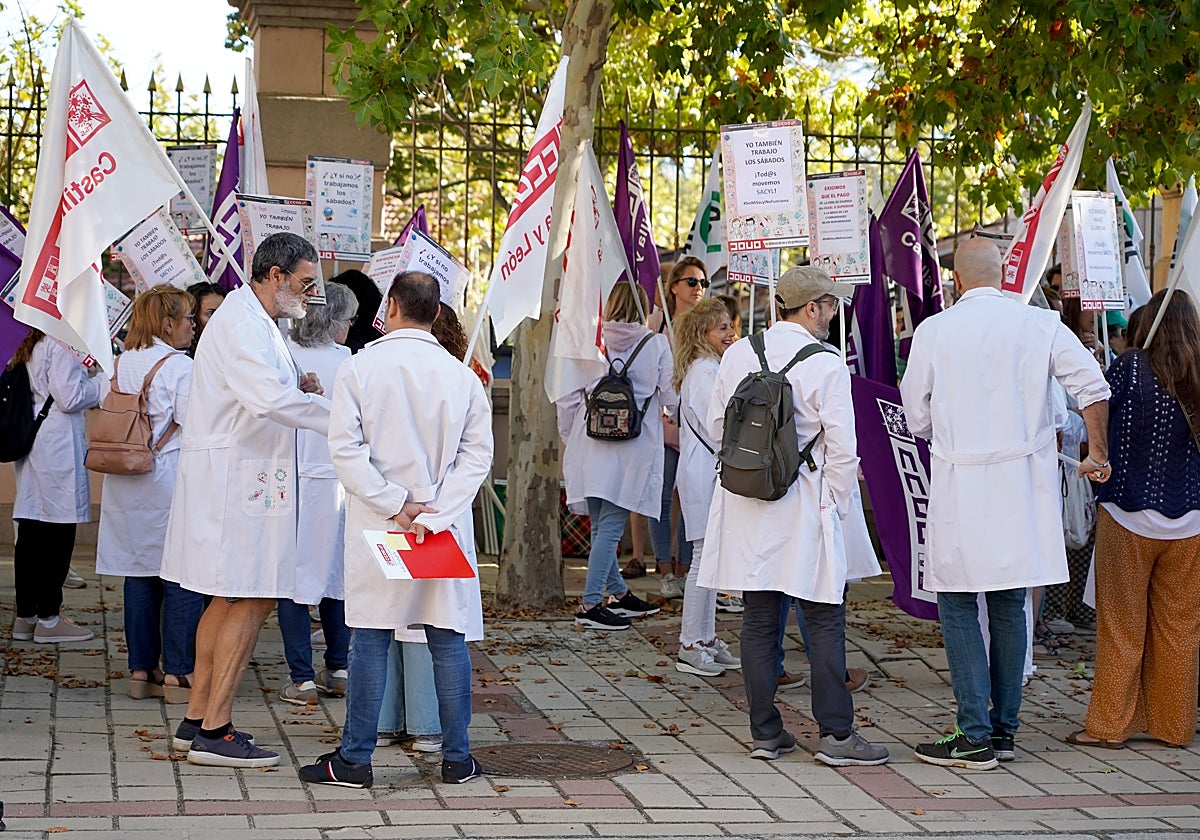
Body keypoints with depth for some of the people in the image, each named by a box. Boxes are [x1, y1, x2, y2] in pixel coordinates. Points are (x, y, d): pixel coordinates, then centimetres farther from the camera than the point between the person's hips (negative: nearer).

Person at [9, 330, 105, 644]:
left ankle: (25, 617, 14)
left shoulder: (30, 348, 15)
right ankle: (49, 619, 1)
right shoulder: (60, 346, -12)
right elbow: (70, 398, -15)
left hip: (30, 439, 9)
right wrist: (104, 382, -3)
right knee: (57, 532, -3)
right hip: (57, 445, -9)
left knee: (30, 532, 10)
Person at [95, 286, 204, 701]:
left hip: (127, 485, 7)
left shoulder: (122, 363, 8)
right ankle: (177, 673, -1)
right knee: (181, 577, -1)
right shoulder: (180, 367, -12)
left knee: (140, 576, 10)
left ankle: (141, 670, 14)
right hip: (171, 479, -7)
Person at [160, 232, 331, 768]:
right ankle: (214, 732, -7)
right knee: (252, 599, -10)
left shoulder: (252, 319, 19)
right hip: (234, 477, -11)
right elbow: (269, 400, -28)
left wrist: (294, 387, 7)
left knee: (229, 598, 14)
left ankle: (197, 719, 20)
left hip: (242, 477, 11)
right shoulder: (241, 321, -15)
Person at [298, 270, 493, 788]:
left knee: (370, 639, 4)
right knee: (449, 639, 6)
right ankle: (456, 758, 11)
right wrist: (432, 515, -10)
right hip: (446, 523, 1)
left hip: (376, 527, -1)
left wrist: (395, 505, -9)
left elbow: (346, 448, -10)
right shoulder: (461, 376, 0)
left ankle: (356, 759, 7)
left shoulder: (358, 368, -5)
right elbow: (477, 454, -5)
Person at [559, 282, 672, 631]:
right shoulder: (656, 344, -4)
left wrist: (569, 439, 17)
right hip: (633, 447, -3)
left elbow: (568, 399, 3)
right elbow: (670, 399, 0)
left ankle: (619, 594, 26)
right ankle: (591, 605, -7)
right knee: (610, 527, -3)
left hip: (591, 446, 3)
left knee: (601, 526, 14)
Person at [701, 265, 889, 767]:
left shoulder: (737, 355, 3)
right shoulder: (826, 365, -11)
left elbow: (716, 428, 10)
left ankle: (765, 732, 12)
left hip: (746, 502, 5)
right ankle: (836, 734, 2)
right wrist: (838, 504, 2)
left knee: (759, 620, 8)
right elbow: (842, 447, -11)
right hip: (803, 504, -5)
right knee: (825, 621, 2)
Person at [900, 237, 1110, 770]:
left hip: (961, 489, -3)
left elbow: (916, 419, 2)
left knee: (958, 606, 2)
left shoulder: (933, 331, -4)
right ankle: (1004, 727, 18)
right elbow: (1093, 389, -4)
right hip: (1023, 485, 3)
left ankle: (976, 736, -4)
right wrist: (1099, 456, 9)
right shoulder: (1040, 325, 0)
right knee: (1009, 605, 13)